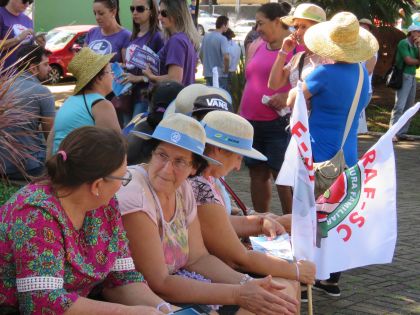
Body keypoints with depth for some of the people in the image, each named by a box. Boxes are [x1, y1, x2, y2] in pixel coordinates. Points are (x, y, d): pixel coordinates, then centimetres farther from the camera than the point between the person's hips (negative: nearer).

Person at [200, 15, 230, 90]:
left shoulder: (206, 36, 7)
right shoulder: (222, 39, -14)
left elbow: (200, 55, 15)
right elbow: (226, 57, -25)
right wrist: (226, 70, -11)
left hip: (207, 74, 7)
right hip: (220, 75, -7)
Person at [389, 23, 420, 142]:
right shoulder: (403, 43, -7)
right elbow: (408, 60, -14)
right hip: (404, 77, -8)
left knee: (409, 107, 8)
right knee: (400, 106, -13)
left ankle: (402, 133, 12)